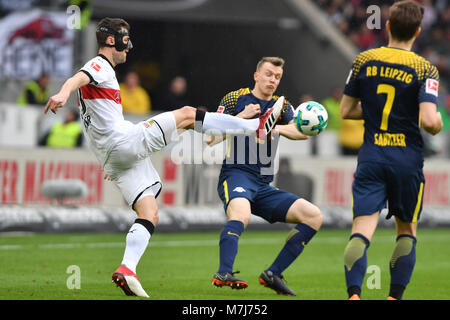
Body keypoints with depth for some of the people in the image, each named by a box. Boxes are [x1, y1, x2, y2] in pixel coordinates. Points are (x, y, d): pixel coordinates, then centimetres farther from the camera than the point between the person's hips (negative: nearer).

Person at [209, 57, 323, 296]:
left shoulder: (281, 105, 17)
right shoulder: (235, 99, 6)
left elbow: (303, 132, -2)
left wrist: (277, 128, -21)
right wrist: (242, 117, -14)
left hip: (264, 186, 6)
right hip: (235, 175, -6)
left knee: (314, 216, -6)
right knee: (241, 214, -38)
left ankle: (273, 274, -8)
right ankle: (223, 274, -48)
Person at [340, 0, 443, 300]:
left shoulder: (364, 61, 2)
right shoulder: (425, 70, -8)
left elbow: (346, 110, 8)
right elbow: (429, 120, -19)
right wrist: (438, 123, 4)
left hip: (371, 156, 1)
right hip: (407, 160, -1)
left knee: (362, 229, -5)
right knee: (407, 230, 16)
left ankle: (354, 293, -24)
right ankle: (395, 296, 12)